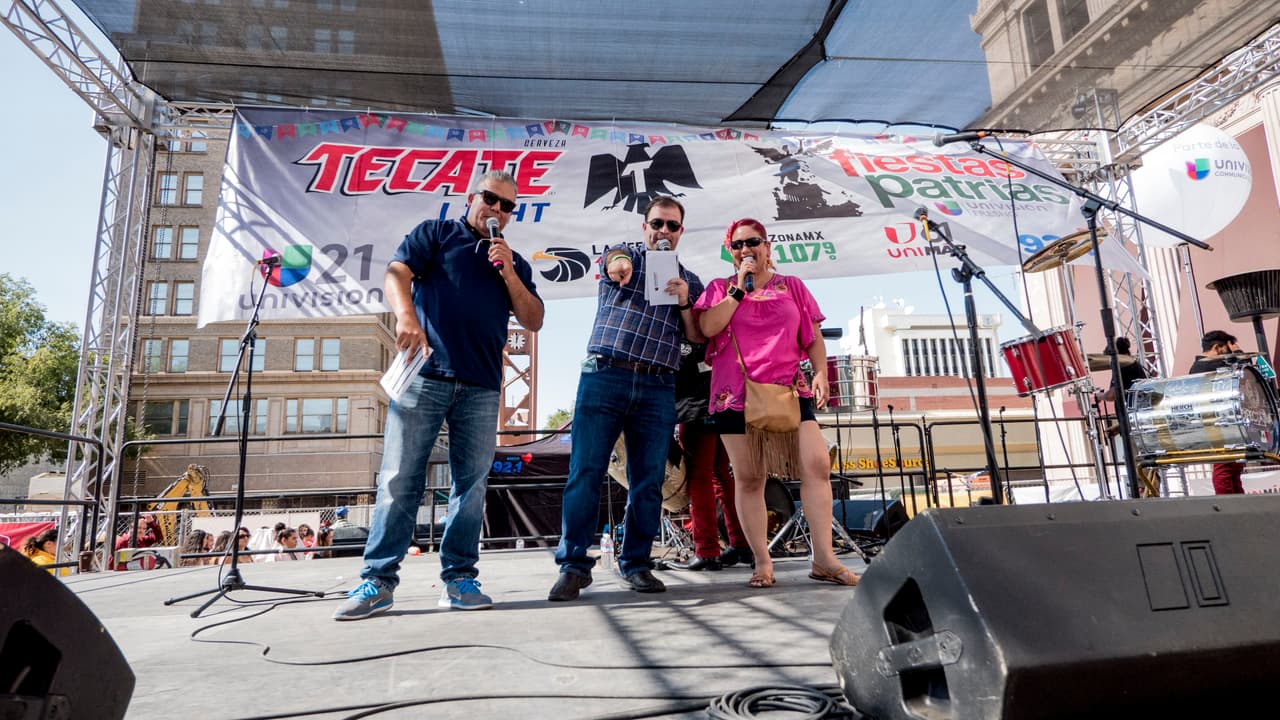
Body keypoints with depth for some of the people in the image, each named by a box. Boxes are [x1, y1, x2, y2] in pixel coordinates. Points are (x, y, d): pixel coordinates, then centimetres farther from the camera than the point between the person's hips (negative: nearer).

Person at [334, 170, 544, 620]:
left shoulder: (514, 263, 20)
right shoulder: (435, 234, 12)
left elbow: (534, 322, 10)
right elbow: (396, 274, -5)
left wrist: (509, 273, -2)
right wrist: (407, 317, -25)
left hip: (481, 388, 3)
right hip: (424, 376, -3)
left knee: (471, 483, 3)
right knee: (399, 480, -3)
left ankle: (459, 579, 11)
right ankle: (378, 581, 4)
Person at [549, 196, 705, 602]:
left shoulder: (689, 282, 20)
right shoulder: (622, 255, 13)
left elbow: (698, 338, 13)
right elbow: (616, 264, -12)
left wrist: (684, 303, -4)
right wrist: (622, 265, -36)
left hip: (657, 389, 3)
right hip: (604, 376, -2)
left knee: (649, 480, 3)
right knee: (585, 472, -6)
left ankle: (636, 564, 16)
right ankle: (574, 565, 1)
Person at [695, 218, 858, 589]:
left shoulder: (792, 286, 14)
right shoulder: (720, 288, 11)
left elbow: (813, 337, 13)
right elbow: (708, 328, -8)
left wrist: (821, 372, -2)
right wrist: (740, 288, -5)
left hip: (789, 389, 1)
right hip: (736, 393, -1)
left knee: (817, 464, -11)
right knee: (748, 478, 1)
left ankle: (824, 558, -5)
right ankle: (762, 562, 11)